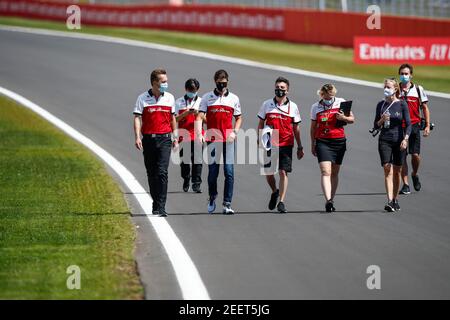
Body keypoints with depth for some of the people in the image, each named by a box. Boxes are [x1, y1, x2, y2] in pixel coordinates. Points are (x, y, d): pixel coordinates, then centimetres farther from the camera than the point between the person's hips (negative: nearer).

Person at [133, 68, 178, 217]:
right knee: (151, 173, 8)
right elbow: (137, 118, -3)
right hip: (148, 139, 0)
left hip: (164, 139, 0)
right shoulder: (143, 98, 1)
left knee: (162, 172, -13)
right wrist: (137, 137, -14)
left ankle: (160, 207, -17)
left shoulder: (170, 98, 9)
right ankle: (156, 203, 22)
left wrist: (175, 137, 18)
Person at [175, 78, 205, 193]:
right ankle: (186, 181, 23)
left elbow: (206, 120, 6)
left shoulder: (201, 102, 8)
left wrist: (197, 114, -13)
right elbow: (174, 119, 1)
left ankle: (196, 184, -7)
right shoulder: (179, 102, 7)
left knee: (197, 160, -8)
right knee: (184, 161, 5)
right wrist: (186, 113, -15)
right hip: (183, 136, 1)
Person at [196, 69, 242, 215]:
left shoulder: (234, 98, 10)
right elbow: (199, 117, -1)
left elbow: (239, 118, 18)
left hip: (228, 140, 0)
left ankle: (227, 204, -6)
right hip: (212, 140, 0)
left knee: (229, 172, -8)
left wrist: (234, 132, 0)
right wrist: (199, 134, -17)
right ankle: (212, 198, 29)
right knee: (212, 172, 4)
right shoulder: (207, 98, 6)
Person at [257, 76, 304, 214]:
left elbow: (296, 128, 11)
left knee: (283, 172, -7)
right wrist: (260, 141, 1)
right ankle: (275, 192, 33)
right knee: (268, 173, 3)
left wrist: (300, 147, 11)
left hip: (286, 145, -1)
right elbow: (261, 124, 11)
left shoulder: (293, 106, 5)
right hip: (269, 144, 1)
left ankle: (281, 202, -3)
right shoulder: (267, 104, 5)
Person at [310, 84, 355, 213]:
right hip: (322, 142, -1)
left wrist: (343, 118, -14)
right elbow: (313, 127, 14)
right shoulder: (315, 107, 5)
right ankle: (328, 201, -25)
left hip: (339, 141, 1)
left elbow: (352, 119, 7)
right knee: (326, 172, -15)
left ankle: (331, 200, 18)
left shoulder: (341, 103, 3)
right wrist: (313, 144, 14)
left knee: (334, 173, 8)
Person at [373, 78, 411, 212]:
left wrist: (405, 139, -16)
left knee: (396, 171, 6)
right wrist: (382, 120, -11)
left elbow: (408, 124, -4)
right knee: (388, 170, -11)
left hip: (399, 141, -1)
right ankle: (390, 201, -18)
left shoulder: (402, 104, -1)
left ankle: (395, 200, 20)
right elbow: (376, 126, 10)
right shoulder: (381, 105, 7)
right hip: (384, 141, 1)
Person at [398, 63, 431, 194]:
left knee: (415, 154, -5)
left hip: (414, 126, 0)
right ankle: (405, 184, 3)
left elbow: (425, 108, 8)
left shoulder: (418, 89, 5)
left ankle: (415, 175, 25)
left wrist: (427, 126, 1)